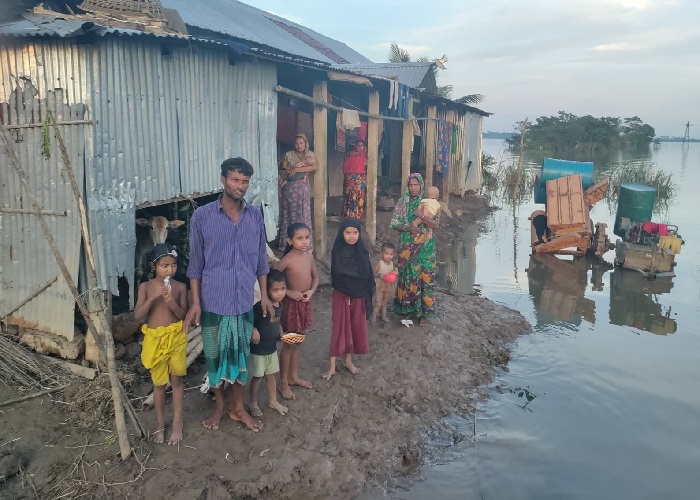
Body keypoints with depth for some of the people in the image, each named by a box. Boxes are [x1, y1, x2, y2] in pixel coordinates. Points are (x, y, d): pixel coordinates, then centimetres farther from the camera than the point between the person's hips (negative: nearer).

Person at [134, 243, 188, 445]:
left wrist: (171, 302, -23)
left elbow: (184, 316, -5)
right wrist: (152, 298, -24)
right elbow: (137, 316, -10)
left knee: (177, 379, 6)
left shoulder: (180, 287, -5)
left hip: (176, 337, 0)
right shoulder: (146, 287, -5)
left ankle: (177, 422, 21)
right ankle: (160, 425, 26)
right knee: (159, 383, 12)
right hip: (154, 338, 0)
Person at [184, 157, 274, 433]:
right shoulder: (202, 216, -10)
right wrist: (195, 302, -7)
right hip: (213, 301, -2)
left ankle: (238, 408, 32)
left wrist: (264, 295, 7)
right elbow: (195, 264, -5)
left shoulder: (255, 216, 0)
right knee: (215, 356, 13)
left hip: (244, 301, 3)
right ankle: (219, 404, 35)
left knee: (241, 355, 15)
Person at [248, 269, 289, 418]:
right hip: (257, 349, -6)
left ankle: (273, 401, 37)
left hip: (272, 348, 7)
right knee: (257, 377, 9)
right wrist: (253, 330, -35)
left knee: (271, 375, 20)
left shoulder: (279, 306, -1)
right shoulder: (260, 306, -25)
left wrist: (282, 334, 1)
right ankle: (253, 404, 28)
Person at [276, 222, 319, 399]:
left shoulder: (309, 256, 0)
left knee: (298, 341, 19)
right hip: (292, 303, -6)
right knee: (289, 344, 5)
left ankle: (294, 376, 34)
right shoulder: (287, 260, -19)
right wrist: (289, 292, -21)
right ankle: (283, 382, 20)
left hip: (306, 302, 6)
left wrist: (312, 291, -7)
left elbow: (315, 277, 11)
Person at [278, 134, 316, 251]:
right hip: (290, 187, -1)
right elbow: (282, 170, -3)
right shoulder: (288, 155, 4)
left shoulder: (310, 154, 7)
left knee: (303, 213, 2)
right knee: (288, 213, 0)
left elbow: (313, 167, -11)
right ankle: (287, 242, 5)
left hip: (303, 187, 1)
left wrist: (295, 169, -16)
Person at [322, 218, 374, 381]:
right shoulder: (337, 252, -12)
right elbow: (337, 274, -17)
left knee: (356, 328, 12)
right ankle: (332, 366, 13)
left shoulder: (362, 252, -4)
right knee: (339, 329, 2)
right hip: (341, 296, -3)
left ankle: (348, 360, 30)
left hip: (359, 297, 3)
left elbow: (368, 275, 0)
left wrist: (368, 296, -1)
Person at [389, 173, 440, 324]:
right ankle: (407, 308, 15)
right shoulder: (402, 202, 3)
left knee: (424, 276, -2)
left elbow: (436, 225, -7)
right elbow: (394, 223, 1)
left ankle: (423, 310, 8)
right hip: (407, 246, 1)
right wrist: (407, 228, -17)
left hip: (425, 247, -1)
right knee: (407, 275, 3)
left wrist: (422, 218, -23)